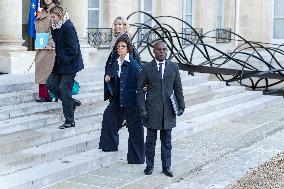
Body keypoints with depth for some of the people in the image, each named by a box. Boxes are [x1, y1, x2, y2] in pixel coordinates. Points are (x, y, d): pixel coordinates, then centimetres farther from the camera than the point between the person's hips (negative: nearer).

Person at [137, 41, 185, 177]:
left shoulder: (174, 67, 6)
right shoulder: (147, 68, 0)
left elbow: (178, 88, 9)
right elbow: (140, 89, 1)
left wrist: (181, 106, 2)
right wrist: (142, 108, -6)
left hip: (168, 110, 2)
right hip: (152, 110, -1)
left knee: (167, 141, 8)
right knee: (150, 140, 7)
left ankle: (166, 167, 18)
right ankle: (149, 165, 20)